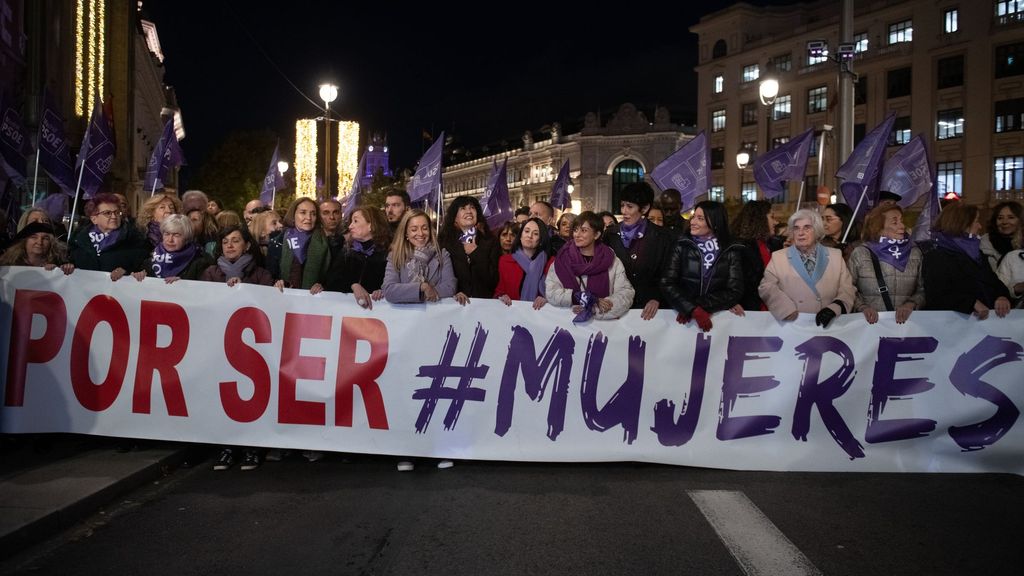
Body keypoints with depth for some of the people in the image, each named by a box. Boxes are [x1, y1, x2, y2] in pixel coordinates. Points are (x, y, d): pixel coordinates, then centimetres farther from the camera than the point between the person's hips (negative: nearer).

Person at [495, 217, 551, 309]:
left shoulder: (550, 263, 5)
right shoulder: (505, 260, 11)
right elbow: (499, 290, 11)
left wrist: (545, 298, -17)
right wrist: (501, 296, -10)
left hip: (537, 310, -2)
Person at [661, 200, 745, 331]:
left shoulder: (732, 251, 3)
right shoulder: (682, 246, 3)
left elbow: (734, 292, -2)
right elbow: (667, 284, -5)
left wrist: (698, 305, -13)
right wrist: (693, 310, -18)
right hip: (685, 316, 0)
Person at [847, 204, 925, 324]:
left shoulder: (915, 253, 10)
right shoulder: (859, 253, 3)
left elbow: (923, 290, 9)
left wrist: (910, 304, -8)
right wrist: (862, 307, -12)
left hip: (904, 321, 2)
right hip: (871, 322, -1)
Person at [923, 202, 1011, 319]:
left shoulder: (977, 253, 23)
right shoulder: (936, 257, -3)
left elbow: (994, 281, 17)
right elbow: (936, 296, -14)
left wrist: (1002, 297, -6)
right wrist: (973, 303, -25)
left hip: (986, 317, 6)